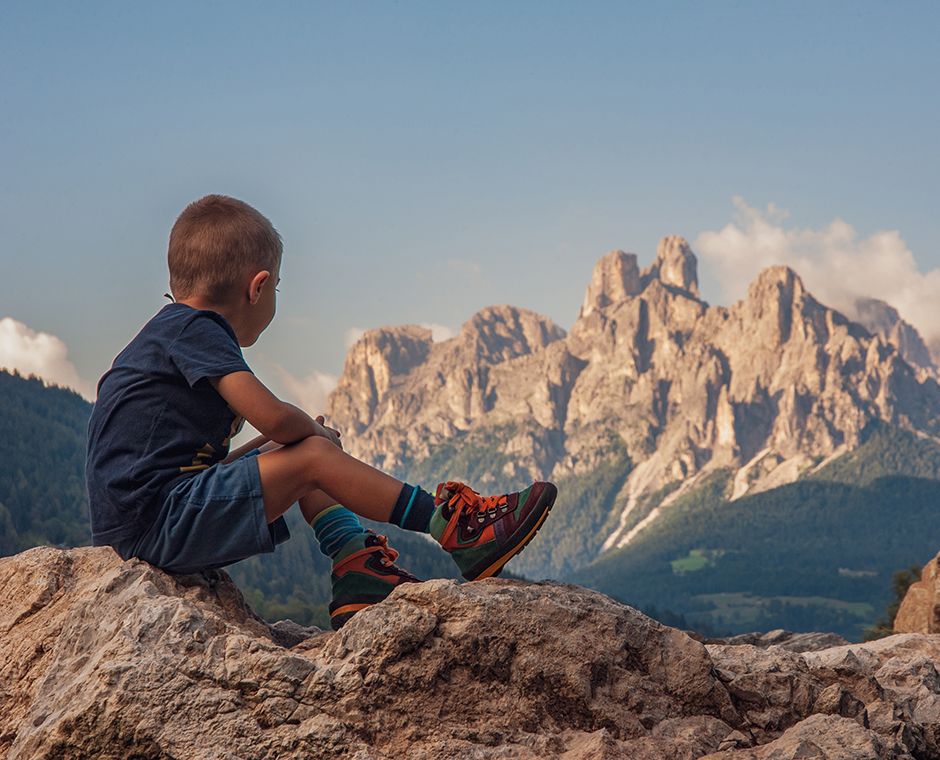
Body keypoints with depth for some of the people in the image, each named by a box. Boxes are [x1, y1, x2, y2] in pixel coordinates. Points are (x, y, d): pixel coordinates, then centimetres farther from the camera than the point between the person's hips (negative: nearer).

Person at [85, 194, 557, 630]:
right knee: (313, 456, -14)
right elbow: (272, 416, -22)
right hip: (158, 524, -10)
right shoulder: (196, 329, -11)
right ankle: (452, 530, -8)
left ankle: (358, 576, 7)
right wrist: (316, 431, 1)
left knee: (299, 464, 16)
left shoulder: (167, 329, 21)